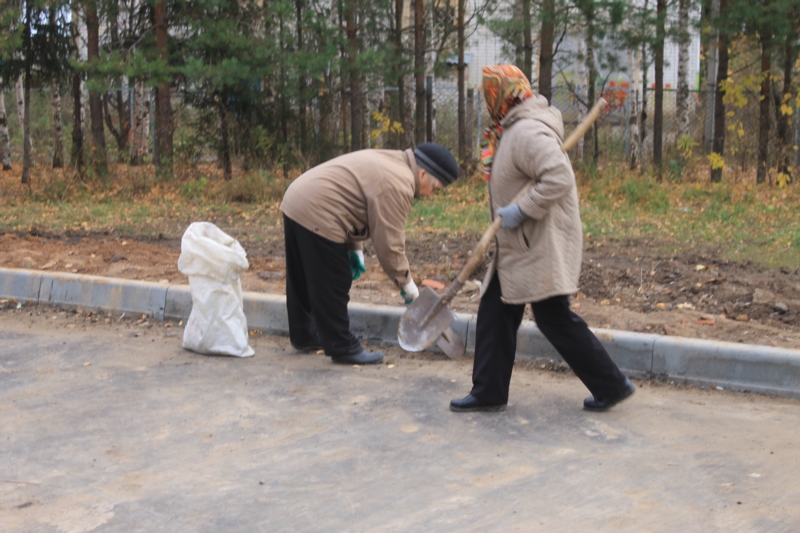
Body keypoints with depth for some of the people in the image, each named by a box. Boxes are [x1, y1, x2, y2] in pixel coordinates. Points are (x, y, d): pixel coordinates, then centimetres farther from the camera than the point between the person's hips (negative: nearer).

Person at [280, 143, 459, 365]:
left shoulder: (391, 162, 14)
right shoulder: (398, 185, -17)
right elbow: (388, 244, -16)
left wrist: (355, 249, 17)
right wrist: (406, 282, -3)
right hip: (315, 216, -11)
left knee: (303, 281, 22)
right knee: (332, 288, -1)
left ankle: (303, 336, 35)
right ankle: (342, 348, 8)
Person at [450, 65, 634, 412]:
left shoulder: (528, 132, -21)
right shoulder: (514, 129, 13)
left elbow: (558, 179, -32)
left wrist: (521, 211, -26)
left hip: (542, 247, -11)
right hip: (518, 247, 11)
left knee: (554, 319, -4)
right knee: (494, 312, 11)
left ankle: (611, 385, 10)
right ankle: (489, 392, 18)